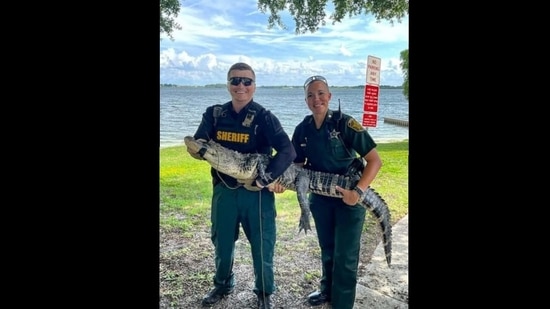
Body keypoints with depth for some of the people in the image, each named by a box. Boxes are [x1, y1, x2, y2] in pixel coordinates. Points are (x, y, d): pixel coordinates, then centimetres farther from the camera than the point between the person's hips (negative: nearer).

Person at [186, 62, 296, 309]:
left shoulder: (263, 117, -9)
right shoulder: (214, 114, 3)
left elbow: (288, 151, -21)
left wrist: (266, 179, -28)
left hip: (256, 192, -3)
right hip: (224, 190, 3)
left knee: (262, 245, 7)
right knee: (222, 242, 18)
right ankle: (222, 285, 43)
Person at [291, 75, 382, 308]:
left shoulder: (345, 123, -18)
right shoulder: (302, 130, -4)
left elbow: (375, 160, -18)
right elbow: (298, 165, 4)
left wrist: (358, 192, -27)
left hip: (349, 198, -4)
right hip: (320, 197, 5)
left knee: (345, 255, 4)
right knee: (327, 250, 20)